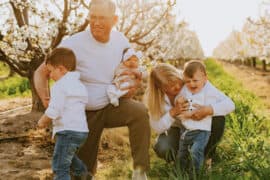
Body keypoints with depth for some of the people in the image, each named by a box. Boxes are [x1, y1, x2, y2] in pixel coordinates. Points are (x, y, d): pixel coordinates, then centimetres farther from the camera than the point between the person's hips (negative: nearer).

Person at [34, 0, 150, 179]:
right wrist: (46, 100, -28)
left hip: (113, 105, 2)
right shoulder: (73, 44, -19)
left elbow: (129, 72, 11)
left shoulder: (121, 41, -6)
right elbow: (41, 73, -12)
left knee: (139, 111, -30)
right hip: (84, 112, -2)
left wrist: (133, 87, -12)